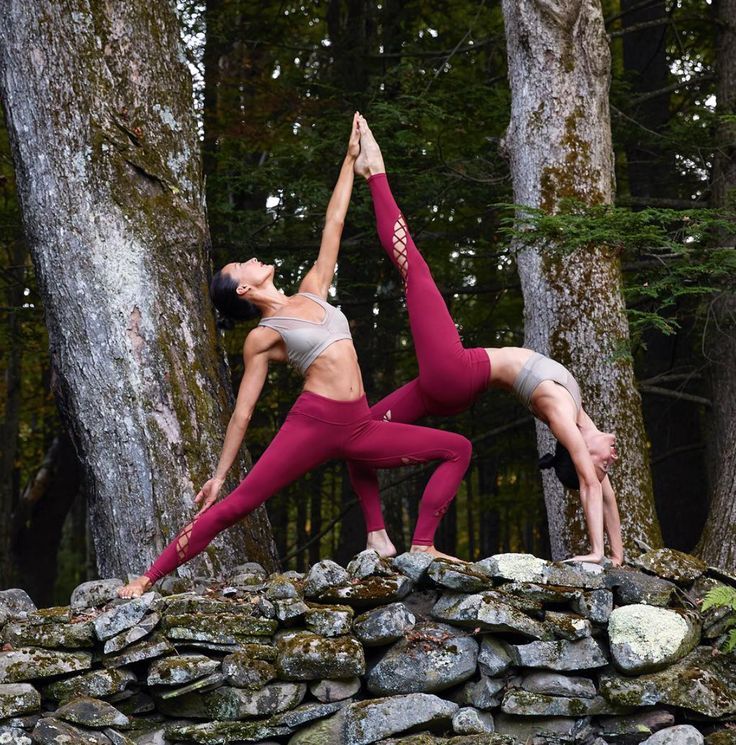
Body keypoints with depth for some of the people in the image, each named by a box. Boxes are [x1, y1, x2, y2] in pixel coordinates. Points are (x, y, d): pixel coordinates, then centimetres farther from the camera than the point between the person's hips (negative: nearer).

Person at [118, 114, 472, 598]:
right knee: (234, 506, -13)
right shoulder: (262, 339, 4)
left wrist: (351, 160, 23)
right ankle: (147, 580, -12)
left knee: (457, 449, 3)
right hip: (313, 423, -6)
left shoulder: (312, 294, 19)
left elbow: (333, 225, 21)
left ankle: (421, 545, -5)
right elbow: (243, 411, 5)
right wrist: (220, 474, 2)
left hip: (359, 428, 6)